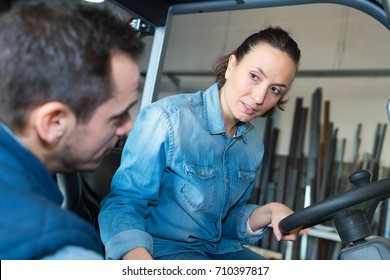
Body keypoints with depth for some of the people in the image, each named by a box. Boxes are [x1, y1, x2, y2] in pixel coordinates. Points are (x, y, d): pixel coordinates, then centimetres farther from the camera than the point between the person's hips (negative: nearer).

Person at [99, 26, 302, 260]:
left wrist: (269, 212, -8)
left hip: (219, 249, 6)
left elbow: (228, 221, 11)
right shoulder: (166, 118, -18)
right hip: (161, 248, -6)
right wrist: (137, 256, -35)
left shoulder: (253, 144, 3)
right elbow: (124, 202, -16)